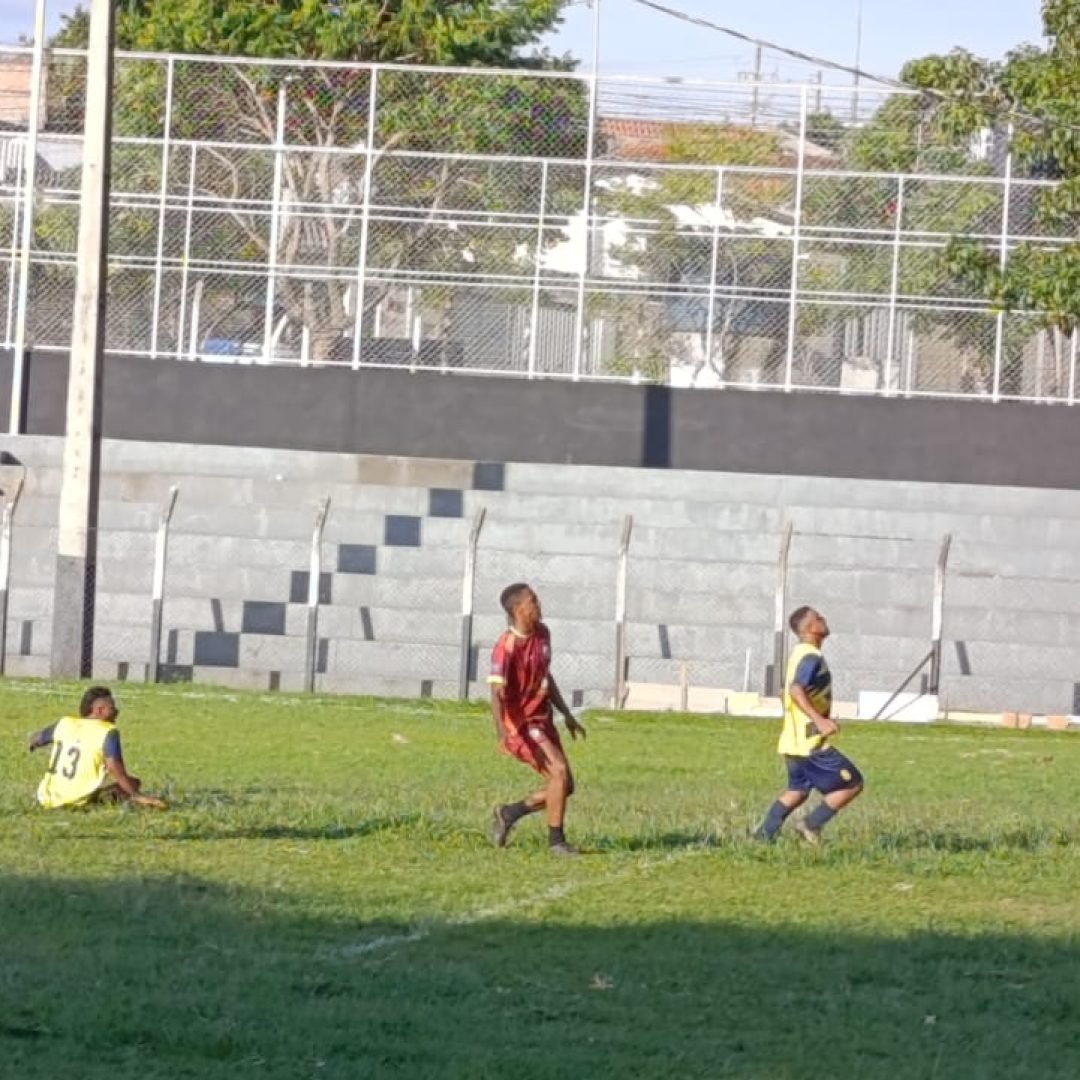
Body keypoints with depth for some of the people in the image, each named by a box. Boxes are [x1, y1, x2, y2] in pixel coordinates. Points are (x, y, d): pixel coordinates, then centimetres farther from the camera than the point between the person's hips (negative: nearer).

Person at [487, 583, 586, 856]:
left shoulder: (542, 634, 6)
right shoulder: (506, 648, -20)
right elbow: (496, 692, -28)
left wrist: (567, 714, 21)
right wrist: (502, 732, -42)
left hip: (543, 720, 9)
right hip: (521, 725, -9)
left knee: (565, 786, 7)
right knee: (559, 772, -21)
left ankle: (509, 813, 23)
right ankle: (556, 840, -12)